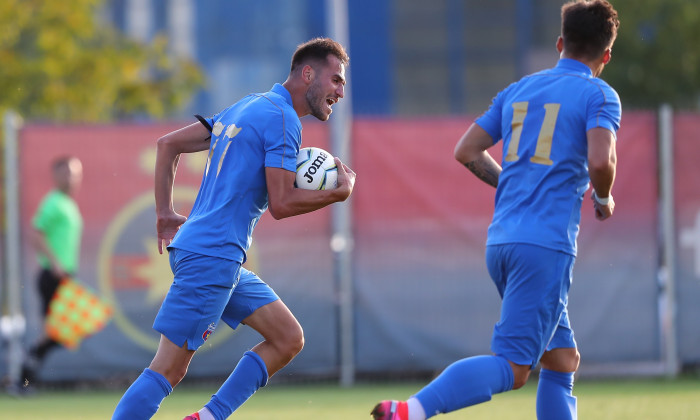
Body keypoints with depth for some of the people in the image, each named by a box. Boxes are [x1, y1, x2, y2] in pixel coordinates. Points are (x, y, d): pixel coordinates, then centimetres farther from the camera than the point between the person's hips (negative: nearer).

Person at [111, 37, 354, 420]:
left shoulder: (246, 108, 18)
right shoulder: (282, 118, -10)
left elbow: (168, 144, 20)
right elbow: (281, 203, -16)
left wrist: (165, 213, 19)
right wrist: (340, 192, -4)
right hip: (212, 256, -10)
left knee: (288, 338, 9)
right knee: (170, 368, -11)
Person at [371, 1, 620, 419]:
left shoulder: (518, 90, 18)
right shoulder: (599, 95, -1)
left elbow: (467, 151, 20)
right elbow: (601, 161, -17)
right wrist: (604, 200, 4)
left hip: (501, 241, 8)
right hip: (547, 244, -8)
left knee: (563, 360, 15)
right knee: (512, 368, -14)